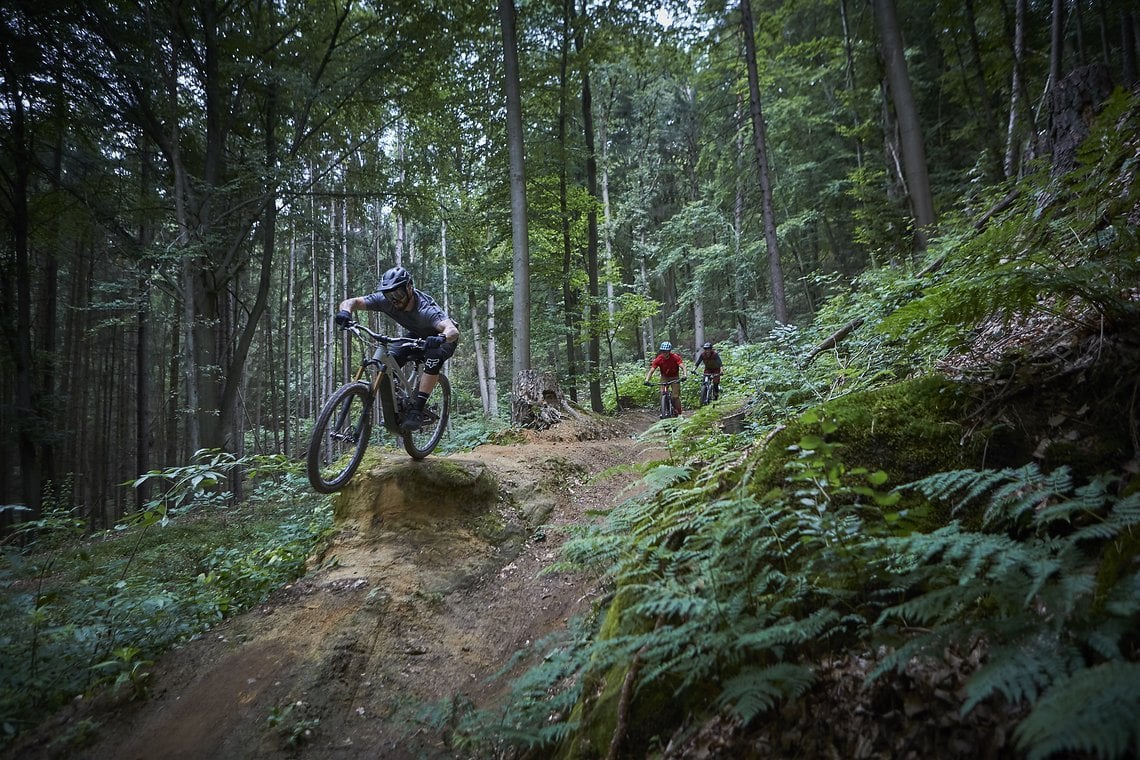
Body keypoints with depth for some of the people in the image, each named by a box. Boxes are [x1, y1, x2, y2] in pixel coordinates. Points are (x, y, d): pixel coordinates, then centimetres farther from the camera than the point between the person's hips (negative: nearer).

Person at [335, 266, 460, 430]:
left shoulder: (426, 309, -39)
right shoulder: (385, 300, -24)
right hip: (416, 335, 5)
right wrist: (345, 311, -46)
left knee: (433, 357, -37)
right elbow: (351, 302, -23)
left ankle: (417, 410, -28)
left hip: (443, 338, -5)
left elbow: (453, 330, -52)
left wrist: (441, 338, -74)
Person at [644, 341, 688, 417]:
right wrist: (647, 380, -39)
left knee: (675, 396, -11)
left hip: (674, 377, -2)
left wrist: (685, 375, -53)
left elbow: (683, 367, -32)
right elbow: (651, 370, -23)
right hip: (665, 378, 2)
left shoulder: (675, 357, -23)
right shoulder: (658, 359, -20)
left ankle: (679, 414, 1)